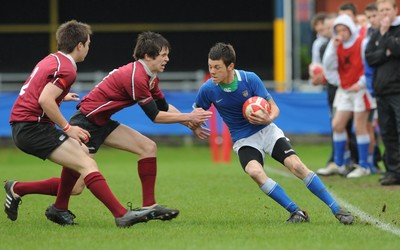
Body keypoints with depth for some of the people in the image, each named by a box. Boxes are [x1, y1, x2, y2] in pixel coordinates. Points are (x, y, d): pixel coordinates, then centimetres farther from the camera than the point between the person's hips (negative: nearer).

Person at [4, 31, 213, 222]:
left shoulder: (149, 76, 8)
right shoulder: (136, 76, -23)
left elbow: (164, 107, 17)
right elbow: (155, 116, -18)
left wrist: (189, 121, 9)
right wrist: (188, 117, -11)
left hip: (102, 123, 10)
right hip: (86, 123, -10)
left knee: (148, 147, 0)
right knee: (75, 187, -8)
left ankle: (149, 206, 1)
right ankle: (17, 189, 4)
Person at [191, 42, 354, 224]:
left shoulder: (250, 79, -15)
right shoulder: (207, 89, -12)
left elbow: (274, 107, -8)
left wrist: (269, 118, -30)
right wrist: (195, 127, -18)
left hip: (266, 131, 0)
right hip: (243, 140, 0)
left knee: (296, 165, -18)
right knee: (255, 171, -32)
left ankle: (337, 210, -9)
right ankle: (296, 212, -23)